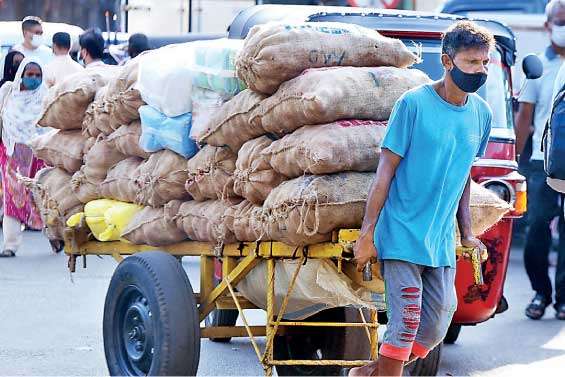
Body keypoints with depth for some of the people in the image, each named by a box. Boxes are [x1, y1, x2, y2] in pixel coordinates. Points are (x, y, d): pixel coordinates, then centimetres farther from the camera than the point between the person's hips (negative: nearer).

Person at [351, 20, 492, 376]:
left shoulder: (482, 114, 6)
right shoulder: (414, 103, -10)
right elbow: (386, 169, -8)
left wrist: (467, 232, 13)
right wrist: (367, 233, -11)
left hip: (442, 241, 6)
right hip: (403, 235, -6)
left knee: (436, 328, 6)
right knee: (406, 323, -8)